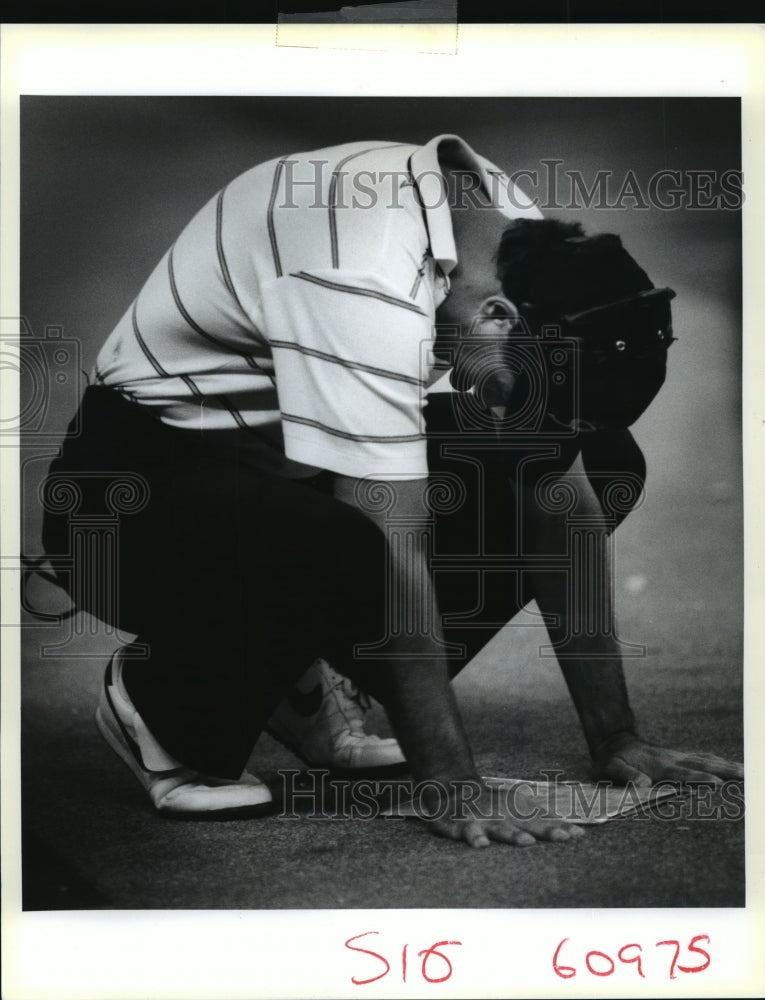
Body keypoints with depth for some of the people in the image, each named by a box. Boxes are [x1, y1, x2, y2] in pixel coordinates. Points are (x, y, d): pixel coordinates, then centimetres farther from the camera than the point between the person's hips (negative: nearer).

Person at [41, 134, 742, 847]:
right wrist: (456, 792, -29)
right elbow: (396, 554, -34)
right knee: (348, 554, -40)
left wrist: (616, 746, -6)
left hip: (283, 460, 8)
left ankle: (307, 686, 5)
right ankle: (167, 706, -6)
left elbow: (566, 507, -5)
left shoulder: (527, 248, -9)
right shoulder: (362, 279, -35)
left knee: (604, 463, -3)